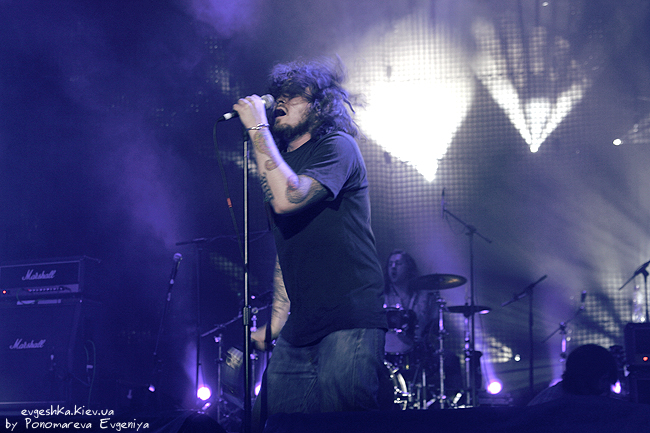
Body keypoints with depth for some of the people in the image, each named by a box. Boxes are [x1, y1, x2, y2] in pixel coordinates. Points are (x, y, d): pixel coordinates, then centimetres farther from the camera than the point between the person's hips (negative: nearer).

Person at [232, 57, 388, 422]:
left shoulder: (337, 147, -4)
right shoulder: (278, 162, 20)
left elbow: (288, 200, -22)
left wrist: (257, 128, -16)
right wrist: (276, 322, 16)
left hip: (350, 322, -8)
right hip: (298, 330, 8)